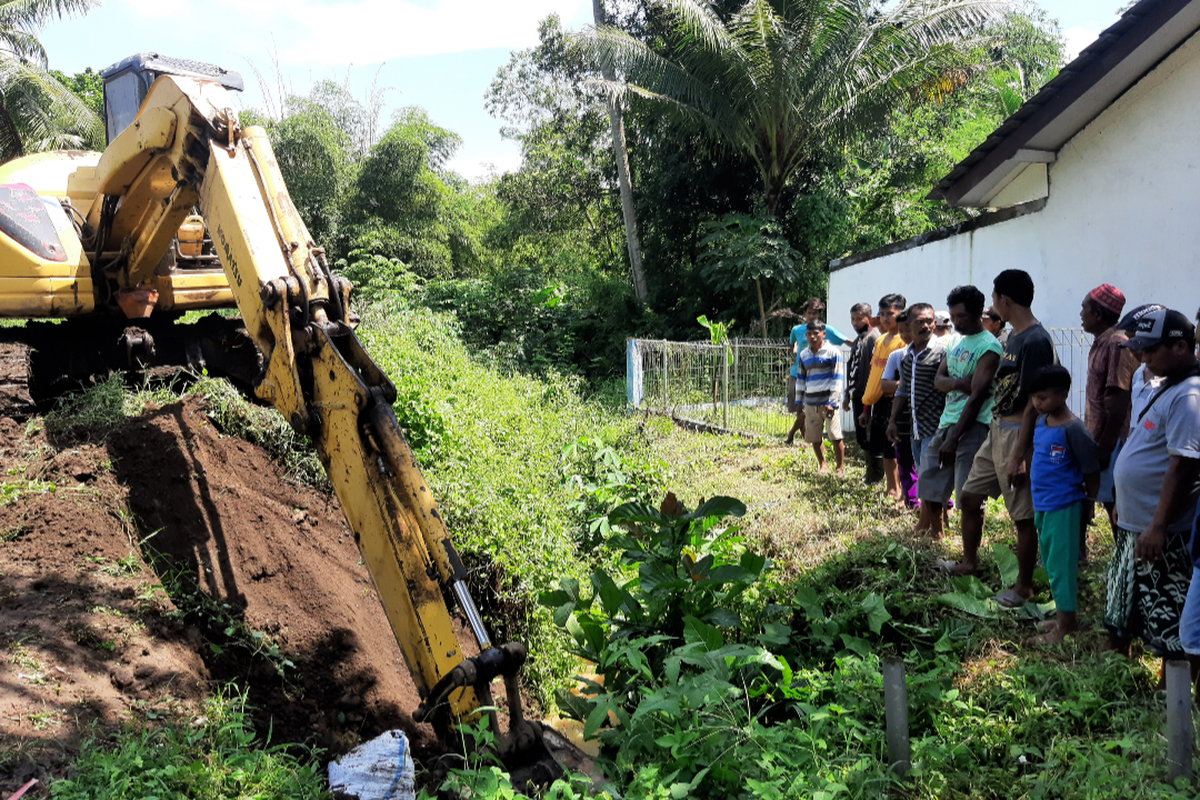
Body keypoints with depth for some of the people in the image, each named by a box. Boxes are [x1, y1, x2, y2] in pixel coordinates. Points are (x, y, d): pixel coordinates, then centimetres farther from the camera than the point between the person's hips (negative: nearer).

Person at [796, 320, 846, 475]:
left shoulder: (833, 352, -4)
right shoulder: (804, 355, 12)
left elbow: (837, 379, -7)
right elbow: (801, 379, 18)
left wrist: (832, 402, -13)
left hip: (828, 400, -5)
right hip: (810, 402, 5)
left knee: (835, 436, -8)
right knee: (814, 437, 8)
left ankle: (841, 467, 5)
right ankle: (822, 465, 25)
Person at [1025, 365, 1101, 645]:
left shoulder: (1073, 430, -18)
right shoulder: (1041, 422, 6)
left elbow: (1091, 470, -12)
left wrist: (1087, 502, 0)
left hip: (1064, 508, -8)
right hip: (1043, 505, 8)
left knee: (1061, 564, -1)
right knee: (1049, 561, 17)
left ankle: (1065, 625, 9)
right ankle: (1063, 615, 30)